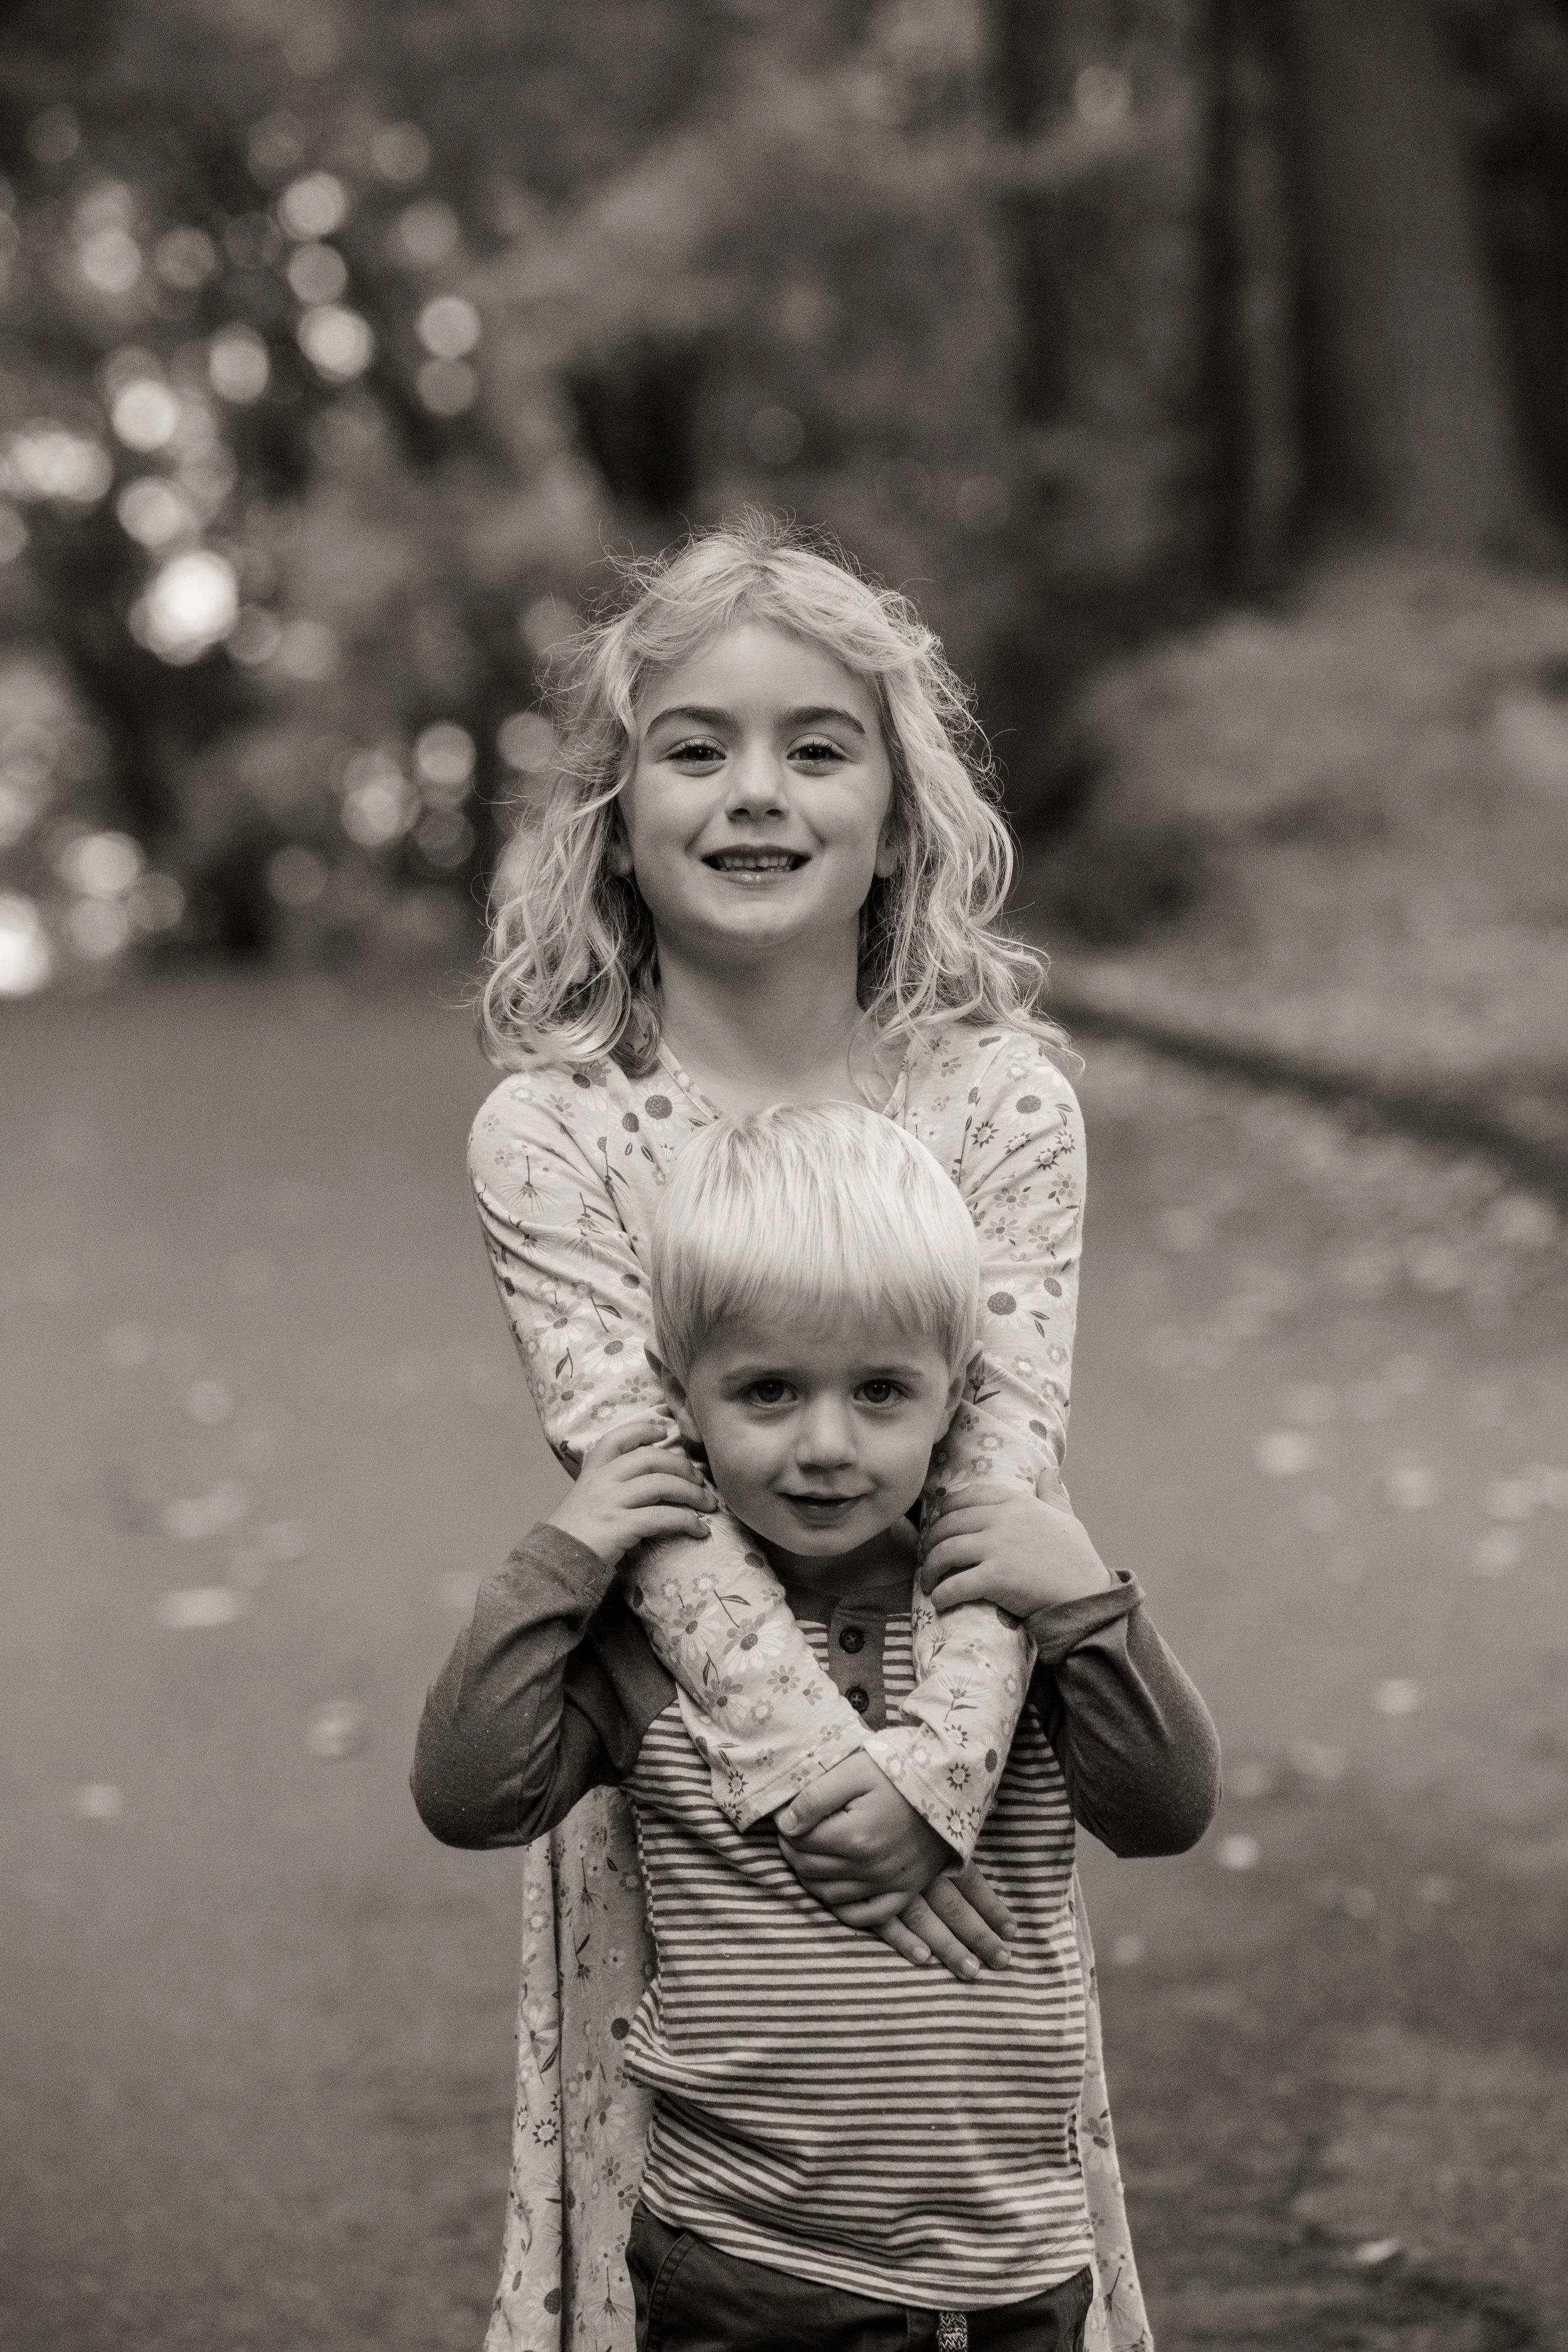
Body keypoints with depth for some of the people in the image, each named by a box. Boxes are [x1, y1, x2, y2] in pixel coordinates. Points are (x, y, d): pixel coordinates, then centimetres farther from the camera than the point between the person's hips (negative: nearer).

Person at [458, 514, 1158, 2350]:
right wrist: (812, 1761, -27)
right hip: (677, 1758, -1)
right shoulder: (548, 1136, -8)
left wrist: (936, 1760, -27)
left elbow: (1010, 1456, -13)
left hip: (952, 1767, 1)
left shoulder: (997, 1098, -5)